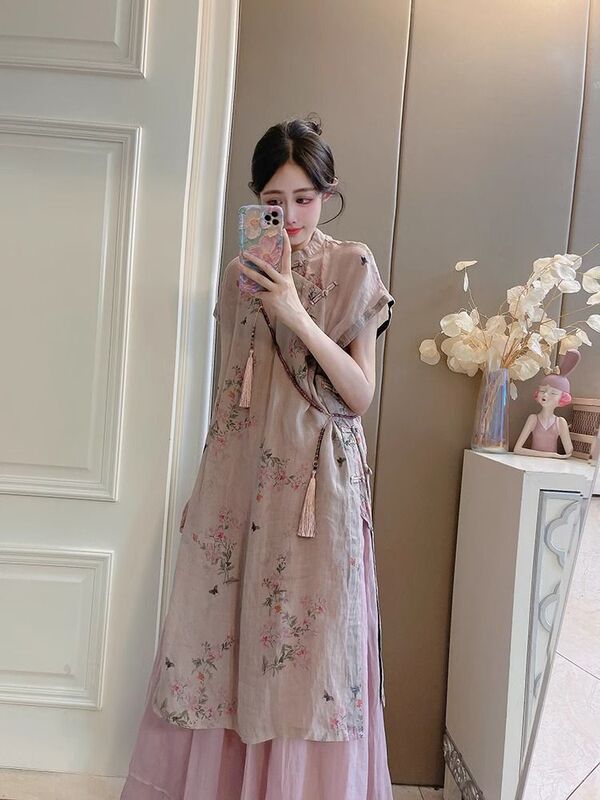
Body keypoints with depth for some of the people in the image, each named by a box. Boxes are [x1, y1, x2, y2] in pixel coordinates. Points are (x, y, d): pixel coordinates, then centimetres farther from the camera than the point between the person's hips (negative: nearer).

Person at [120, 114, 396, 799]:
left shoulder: (352, 267, 1)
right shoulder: (240, 274, 10)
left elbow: (360, 395, -6)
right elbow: (229, 390, 13)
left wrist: (297, 316, -17)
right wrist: (208, 483, 11)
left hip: (317, 483, -3)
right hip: (238, 479, 3)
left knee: (305, 644, 3)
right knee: (221, 632, 8)